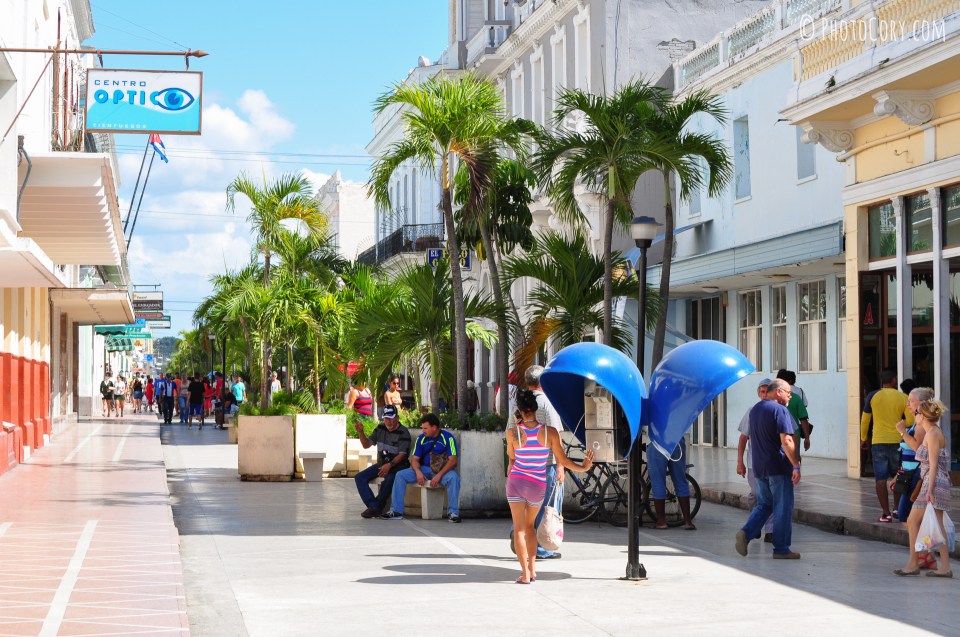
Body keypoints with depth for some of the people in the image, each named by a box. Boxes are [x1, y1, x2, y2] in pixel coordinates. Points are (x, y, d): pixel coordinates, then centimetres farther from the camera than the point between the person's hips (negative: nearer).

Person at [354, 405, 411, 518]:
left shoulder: (403, 432, -10)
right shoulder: (380, 428, 9)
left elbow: (402, 454, -18)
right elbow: (366, 445, 11)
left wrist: (390, 465, -33)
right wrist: (360, 432, -6)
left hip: (398, 465, -6)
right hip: (381, 464, 6)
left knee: (389, 479, -39)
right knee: (359, 477, -14)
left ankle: (377, 506, -23)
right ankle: (374, 506, -27)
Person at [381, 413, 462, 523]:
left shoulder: (447, 437, -9)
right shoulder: (421, 438, 5)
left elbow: (453, 460, -17)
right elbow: (415, 459, 5)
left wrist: (439, 475, -29)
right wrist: (418, 472, -19)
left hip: (443, 470, -4)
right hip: (424, 469, 4)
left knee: (453, 477, -38)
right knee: (400, 475, -14)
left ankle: (453, 512, -33)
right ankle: (396, 511, -15)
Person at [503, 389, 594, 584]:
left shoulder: (513, 433, -12)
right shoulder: (550, 433, -11)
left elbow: (511, 458, 5)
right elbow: (562, 460, -6)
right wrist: (583, 467, 8)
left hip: (517, 481, -2)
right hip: (539, 486, 2)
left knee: (519, 528, 2)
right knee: (530, 525, 22)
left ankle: (525, 573, -7)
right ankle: (532, 569, 18)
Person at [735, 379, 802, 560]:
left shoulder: (755, 410, 14)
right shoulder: (779, 410, -13)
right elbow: (786, 441, -21)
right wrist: (796, 466, -20)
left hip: (759, 467, 7)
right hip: (779, 467, -7)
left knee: (764, 505, 16)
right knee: (783, 508, 1)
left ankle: (746, 532, -5)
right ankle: (781, 549, 4)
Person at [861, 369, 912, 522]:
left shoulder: (873, 396, 0)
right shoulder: (903, 398, -1)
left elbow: (865, 419, 6)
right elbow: (910, 421, -2)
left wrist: (863, 439, 18)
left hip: (878, 442, -1)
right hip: (897, 441, 1)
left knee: (881, 478, -1)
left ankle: (886, 513, -6)